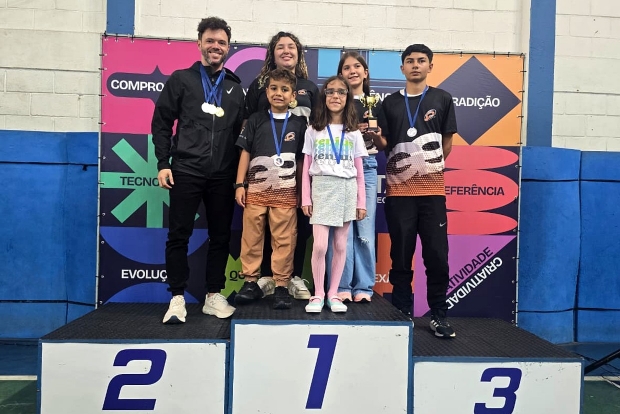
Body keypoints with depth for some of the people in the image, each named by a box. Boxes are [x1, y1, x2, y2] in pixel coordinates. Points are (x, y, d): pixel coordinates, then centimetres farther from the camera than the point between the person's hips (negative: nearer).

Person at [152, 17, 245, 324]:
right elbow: (161, 123, 4)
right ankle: (177, 298, 9)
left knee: (221, 236, 5)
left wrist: (240, 173, 6)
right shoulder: (181, 79, 8)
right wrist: (163, 163, -5)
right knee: (179, 235, -1)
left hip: (223, 175, 3)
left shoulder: (236, 87, 15)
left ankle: (213, 296, 17)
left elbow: (242, 131, 14)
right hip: (186, 171, -2)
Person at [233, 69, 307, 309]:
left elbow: (302, 160, 9)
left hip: (286, 192, -1)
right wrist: (240, 184, 1)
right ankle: (250, 282, 17)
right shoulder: (256, 120, 6)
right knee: (251, 238, 5)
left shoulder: (299, 123, 6)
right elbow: (245, 153, 7)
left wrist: (302, 191, 7)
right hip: (256, 190, 1)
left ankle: (282, 286, 9)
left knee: (284, 241, 1)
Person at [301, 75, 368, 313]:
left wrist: (361, 201, 4)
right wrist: (305, 198, -2)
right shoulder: (313, 131, 6)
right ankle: (318, 294, 6)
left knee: (340, 245, 5)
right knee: (320, 245, -9)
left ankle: (333, 294, 16)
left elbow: (359, 170, 7)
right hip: (321, 189, -1)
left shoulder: (354, 133, 8)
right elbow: (306, 167, 4)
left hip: (346, 190, 2)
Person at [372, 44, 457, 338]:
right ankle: (402, 312, 16)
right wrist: (374, 135, -13)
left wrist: (429, 168, 8)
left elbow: (447, 143, 9)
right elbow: (384, 145, 7)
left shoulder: (442, 99, 7)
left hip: (432, 189, -1)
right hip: (399, 190, 1)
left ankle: (438, 315, 12)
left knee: (437, 255, -1)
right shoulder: (390, 102, 10)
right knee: (401, 254, 5)